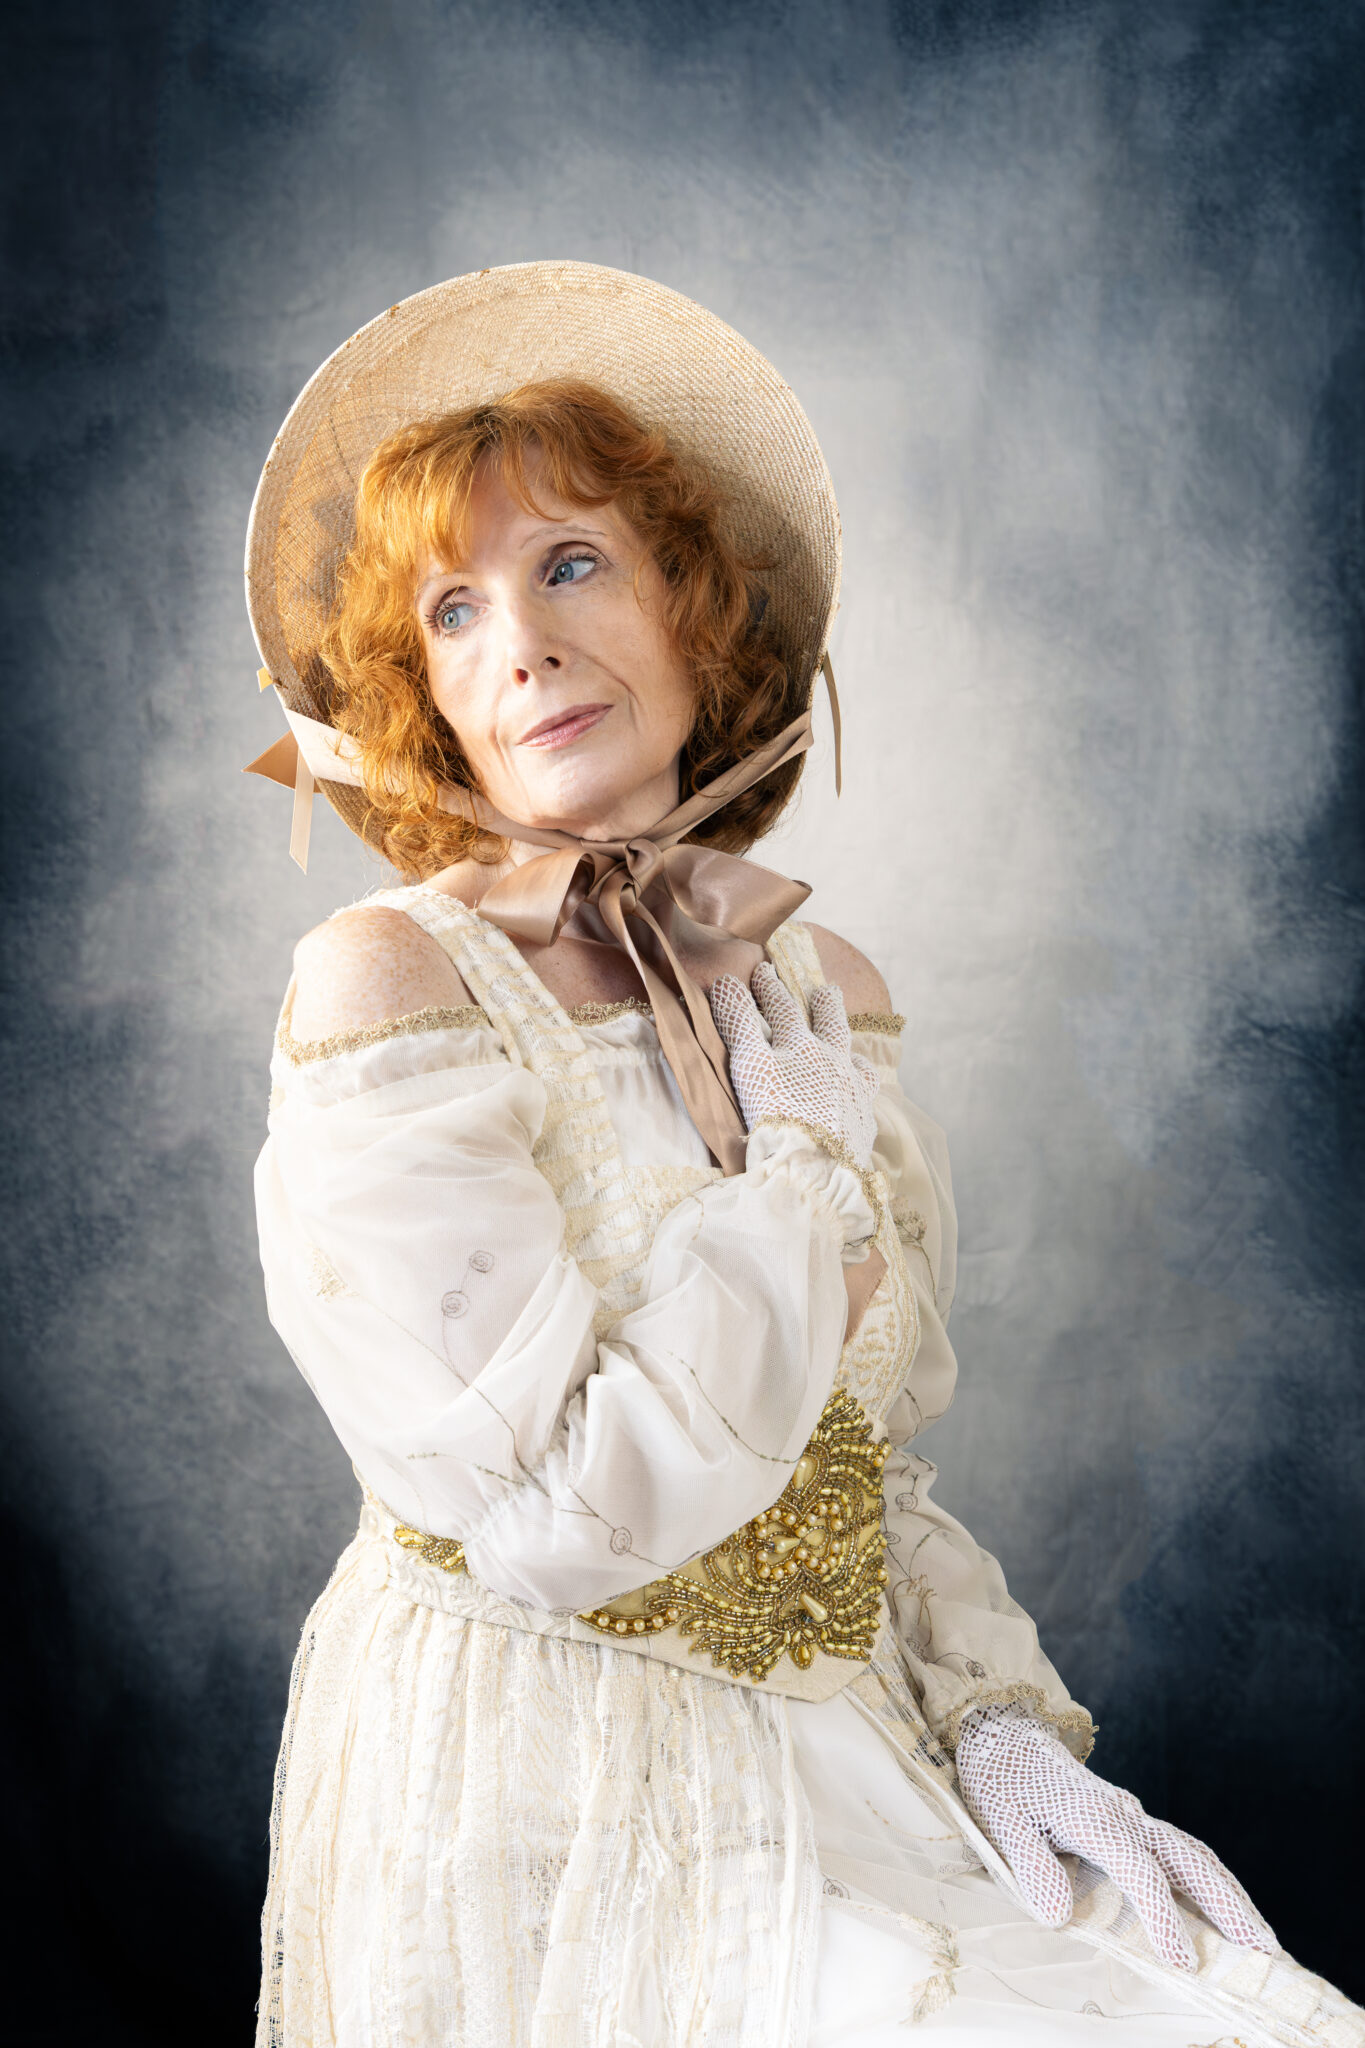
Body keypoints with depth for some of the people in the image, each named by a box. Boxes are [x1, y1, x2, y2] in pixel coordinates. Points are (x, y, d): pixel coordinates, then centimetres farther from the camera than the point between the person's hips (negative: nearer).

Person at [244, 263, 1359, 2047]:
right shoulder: (387, 984, -14)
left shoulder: (823, 990, 6)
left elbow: (874, 1466, 12)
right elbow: (548, 1518, -20)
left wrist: (1003, 1727, -3)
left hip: (842, 1778, 5)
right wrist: (809, 1165, -12)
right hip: (531, 1818, -5)